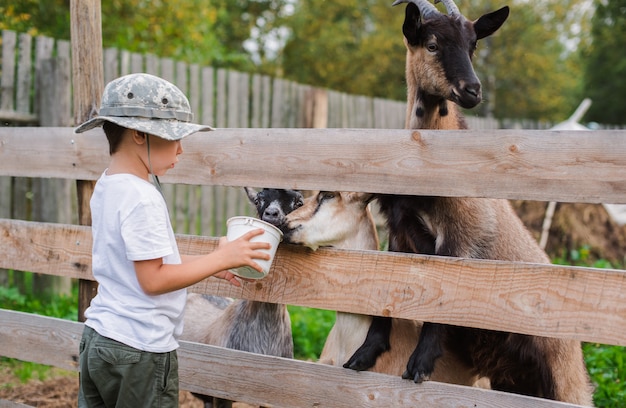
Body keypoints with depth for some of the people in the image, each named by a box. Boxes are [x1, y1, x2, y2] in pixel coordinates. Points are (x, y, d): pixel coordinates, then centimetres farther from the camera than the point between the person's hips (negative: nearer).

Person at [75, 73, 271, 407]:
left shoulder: (106, 187, 8)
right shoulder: (142, 198, -21)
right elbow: (153, 280, -21)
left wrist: (209, 264, 10)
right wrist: (219, 259, -15)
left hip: (97, 339, 9)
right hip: (140, 350, -9)